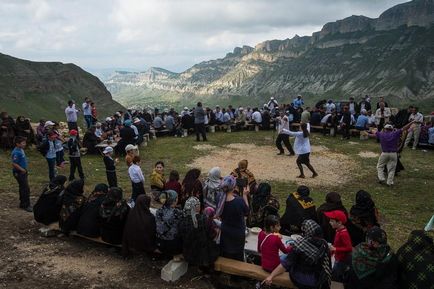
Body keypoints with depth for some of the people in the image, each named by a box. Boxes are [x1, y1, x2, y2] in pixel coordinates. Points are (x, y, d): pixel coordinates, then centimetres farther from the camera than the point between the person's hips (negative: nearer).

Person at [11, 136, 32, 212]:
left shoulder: (21, 150, 7)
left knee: (23, 188, 17)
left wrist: (26, 170, 17)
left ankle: (23, 203, 29)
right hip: (19, 173, -10)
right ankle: (26, 205, 0)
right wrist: (22, 170, -19)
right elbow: (14, 164, -26)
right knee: (26, 189, -7)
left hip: (23, 172, 10)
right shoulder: (16, 152, -22)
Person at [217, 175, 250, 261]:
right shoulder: (240, 201, -30)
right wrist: (245, 195, -6)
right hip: (238, 234, -4)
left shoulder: (220, 201, -16)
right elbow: (247, 212, -10)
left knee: (225, 256, 22)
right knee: (237, 257, 17)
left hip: (225, 233, 4)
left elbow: (220, 216, 1)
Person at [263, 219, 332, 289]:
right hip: (318, 282, 4)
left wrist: (271, 276, -16)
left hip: (300, 281, -3)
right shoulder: (324, 244, -13)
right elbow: (327, 265, 0)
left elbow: (286, 263, -22)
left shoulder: (300, 244, -24)